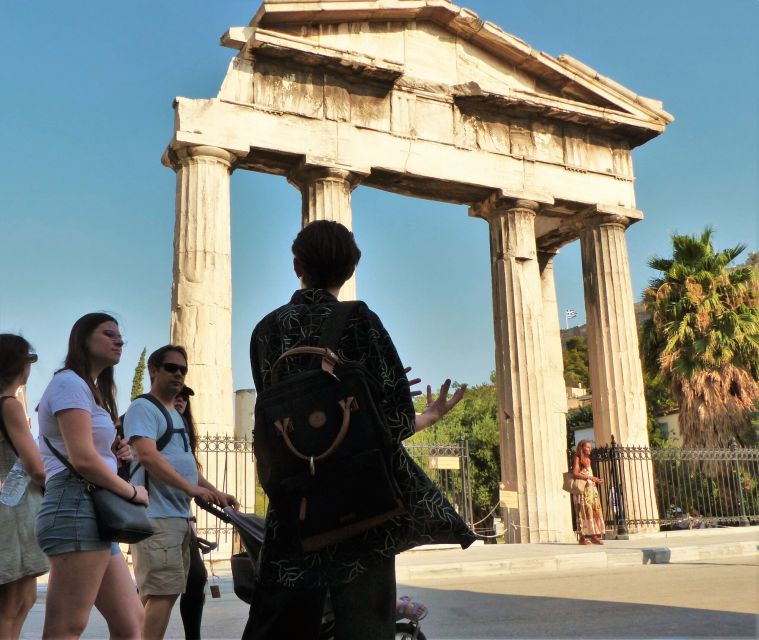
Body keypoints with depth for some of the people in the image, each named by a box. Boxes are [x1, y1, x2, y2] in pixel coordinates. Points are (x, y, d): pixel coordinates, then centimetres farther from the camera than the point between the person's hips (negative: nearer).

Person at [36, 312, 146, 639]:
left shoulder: (91, 390, 25)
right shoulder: (70, 382, -7)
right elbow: (82, 459, -18)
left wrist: (114, 453, 9)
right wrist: (133, 491, -7)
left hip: (94, 514, 10)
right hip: (77, 510, -10)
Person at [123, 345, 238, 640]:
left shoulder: (175, 415, 22)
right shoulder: (143, 407, -8)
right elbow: (147, 455, -22)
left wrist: (216, 493, 13)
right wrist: (192, 488, -25)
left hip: (178, 516, 10)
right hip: (157, 516, -10)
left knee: (158, 593, 12)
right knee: (162, 593, -11)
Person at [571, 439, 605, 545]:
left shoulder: (587, 459, 20)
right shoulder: (578, 458, -4)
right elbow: (575, 473, -16)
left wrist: (596, 480, 4)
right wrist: (589, 477, -20)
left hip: (591, 488, 8)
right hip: (583, 489, -8)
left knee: (594, 511, 3)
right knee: (584, 511, -8)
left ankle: (594, 536, 4)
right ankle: (582, 538, -7)